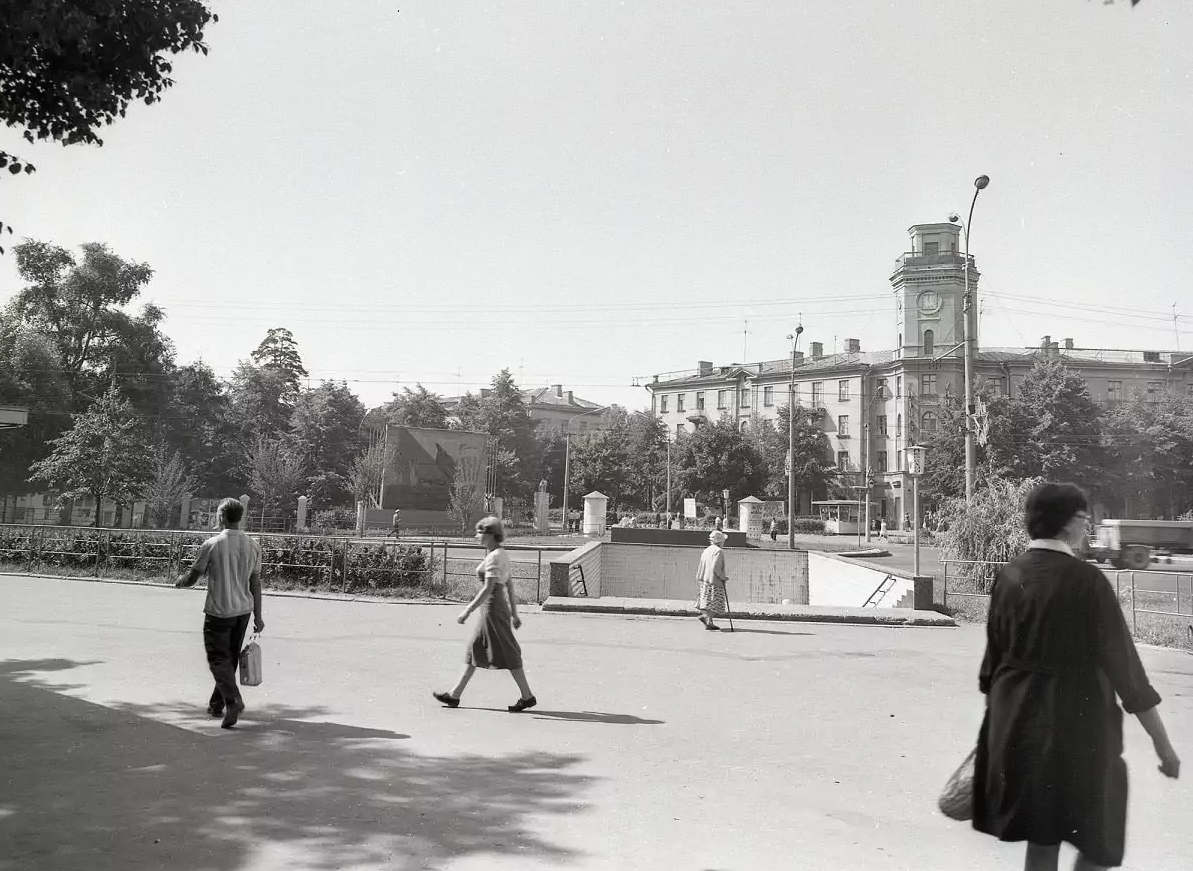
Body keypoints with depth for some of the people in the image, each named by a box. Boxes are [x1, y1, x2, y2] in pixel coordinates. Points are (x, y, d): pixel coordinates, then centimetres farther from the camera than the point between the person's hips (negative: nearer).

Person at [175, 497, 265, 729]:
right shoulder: (253, 546, 2)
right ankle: (217, 705, 28)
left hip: (218, 611, -5)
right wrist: (257, 616, 11)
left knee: (219, 659, -1)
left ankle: (233, 700, -21)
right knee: (230, 658, 16)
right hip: (243, 611, 5)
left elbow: (192, 577, -3)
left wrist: (180, 582, 21)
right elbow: (255, 584, 5)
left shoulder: (212, 544, -11)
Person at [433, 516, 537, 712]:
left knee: (507, 654, -4)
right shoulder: (503, 555, 12)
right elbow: (511, 587, 15)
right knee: (474, 650, 12)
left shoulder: (494, 557, -16)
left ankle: (527, 696, 3)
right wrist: (514, 614, 18)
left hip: (492, 608, -10)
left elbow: (488, 589, -22)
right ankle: (455, 695, 18)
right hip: (499, 608, 10)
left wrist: (467, 611, -20)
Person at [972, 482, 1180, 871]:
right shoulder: (1086, 580, -15)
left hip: (1016, 725, 6)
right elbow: (1123, 664, -12)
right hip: (1076, 726, -5)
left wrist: (997, 718, 23)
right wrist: (1162, 742, -4)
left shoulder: (1009, 576, 1)